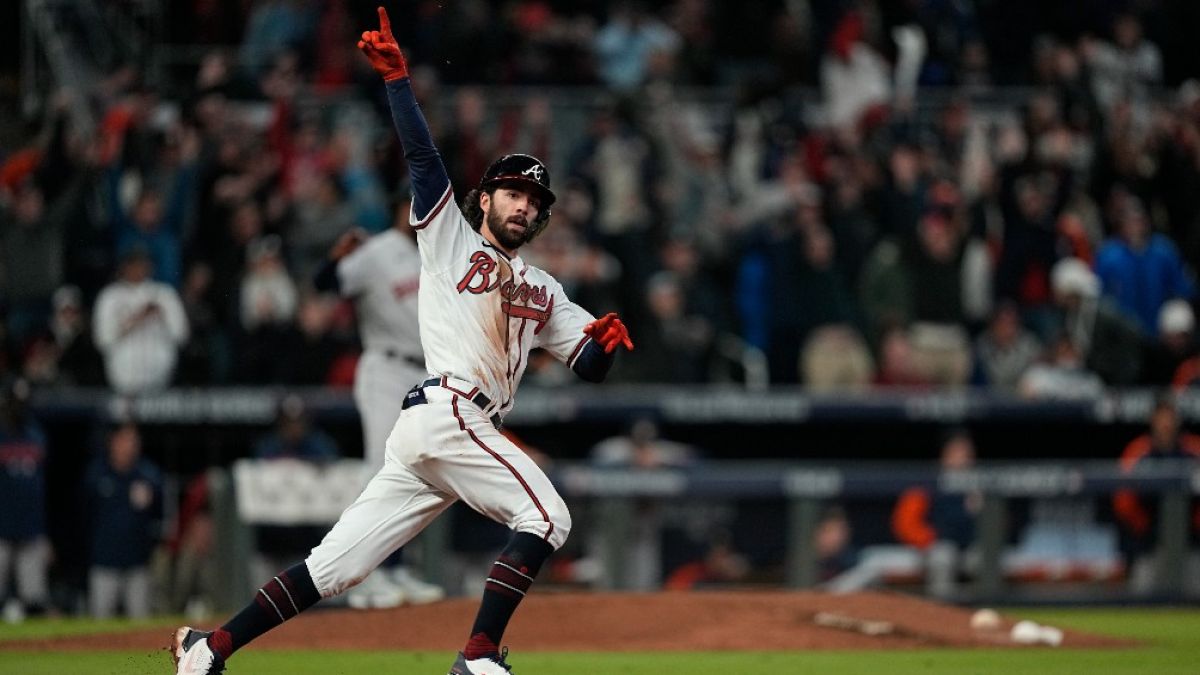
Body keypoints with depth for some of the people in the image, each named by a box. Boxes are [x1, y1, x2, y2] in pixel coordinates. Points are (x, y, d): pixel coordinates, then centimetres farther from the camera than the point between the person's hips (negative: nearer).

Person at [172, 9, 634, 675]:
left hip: (422, 430, 7)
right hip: (448, 413, -7)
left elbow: (591, 366, 19)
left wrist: (604, 340, -4)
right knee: (545, 515, -16)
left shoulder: (543, 291, 27)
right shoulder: (450, 240, 11)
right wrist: (395, 75, -8)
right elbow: (423, 157, 0)